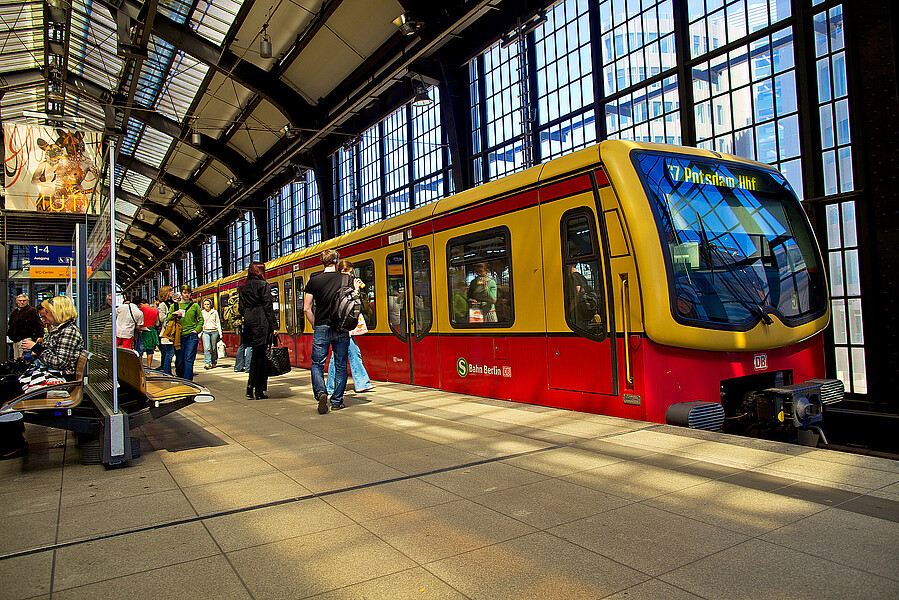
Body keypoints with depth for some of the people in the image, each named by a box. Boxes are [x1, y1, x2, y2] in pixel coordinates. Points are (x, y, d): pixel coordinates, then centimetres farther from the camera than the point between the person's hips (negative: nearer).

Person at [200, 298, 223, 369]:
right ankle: (208, 363, -19)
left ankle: (214, 362, 17)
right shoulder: (201, 313, 10)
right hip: (205, 332, 0)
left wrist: (220, 332, 3)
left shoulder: (215, 312, 8)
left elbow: (218, 323, 10)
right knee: (206, 348, -14)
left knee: (214, 348, 2)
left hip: (214, 331, 0)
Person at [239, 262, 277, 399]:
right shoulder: (263, 285, -5)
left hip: (249, 323, 6)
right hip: (262, 323, -6)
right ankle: (259, 391, 1)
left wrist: (247, 321, 19)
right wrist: (274, 326, -8)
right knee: (261, 356, -1)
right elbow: (268, 307, -9)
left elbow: (242, 308, 13)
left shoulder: (244, 287, 13)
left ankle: (250, 387, 10)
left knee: (255, 354, 15)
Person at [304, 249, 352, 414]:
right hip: (341, 330, 0)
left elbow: (307, 309, 0)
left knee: (317, 364, 10)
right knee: (341, 366, 10)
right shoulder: (346, 279, 0)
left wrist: (315, 325, 12)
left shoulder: (314, 280, 0)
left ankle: (321, 392, -12)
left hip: (321, 328, 0)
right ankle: (337, 401, 12)